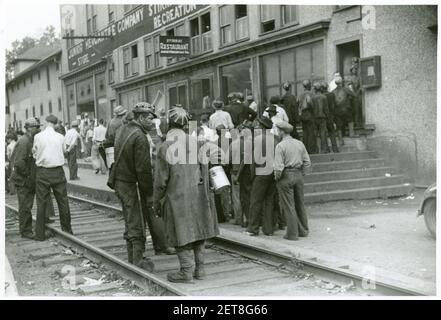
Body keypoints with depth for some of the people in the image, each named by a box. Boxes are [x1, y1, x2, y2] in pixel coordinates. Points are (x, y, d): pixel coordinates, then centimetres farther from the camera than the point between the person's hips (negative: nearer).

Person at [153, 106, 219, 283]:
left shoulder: (165, 148, -13)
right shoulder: (195, 142, -2)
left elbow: (161, 180, -9)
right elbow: (204, 170, 3)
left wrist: (156, 202, 3)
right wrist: (205, 193, 14)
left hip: (177, 197, -4)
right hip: (198, 194, 4)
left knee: (182, 234, 5)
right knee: (198, 229, 14)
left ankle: (187, 272, 11)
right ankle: (199, 268, 23)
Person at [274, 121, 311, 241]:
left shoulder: (280, 146, -13)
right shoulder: (300, 144, 6)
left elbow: (279, 166, -19)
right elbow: (307, 162, 7)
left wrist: (277, 177, -3)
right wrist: (301, 174, 14)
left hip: (286, 176, -6)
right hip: (298, 175, 6)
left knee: (288, 206, 1)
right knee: (300, 204, 17)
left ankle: (292, 233, 4)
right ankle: (303, 230, 25)